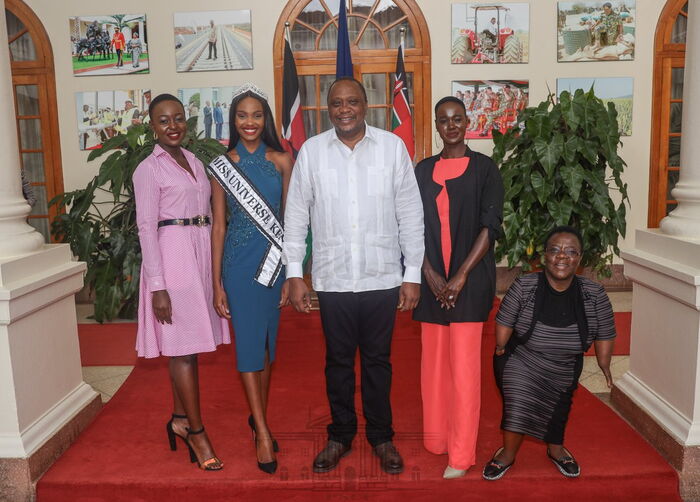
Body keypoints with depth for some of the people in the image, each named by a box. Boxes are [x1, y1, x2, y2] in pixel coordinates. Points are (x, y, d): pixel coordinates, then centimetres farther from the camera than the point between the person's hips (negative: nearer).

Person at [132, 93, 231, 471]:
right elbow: (147, 228, -9)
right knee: (182, 347, -2)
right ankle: (196, 431, 8)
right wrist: (157, 286, -15)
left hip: (201, 255, 7)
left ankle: (179, 419, 26)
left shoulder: (195, 162, 15)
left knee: (188, 344, 12)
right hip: (172, 256, -6)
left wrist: (212, 265, 12)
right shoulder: (148, 169, -5)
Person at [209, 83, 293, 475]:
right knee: (249, 342, 0)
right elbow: (219, 225, 0)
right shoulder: (223, 165, 0)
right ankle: (263, 430, 10)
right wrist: (217, 283, -2)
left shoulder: (282, 160, 2)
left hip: (274, 257, 2)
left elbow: (289, 218, 2)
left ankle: (259, 417, 30)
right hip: (238, 259, -1)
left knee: (267, 340, 12)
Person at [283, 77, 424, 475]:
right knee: (338, 361, 13)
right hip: (332, 278, 1)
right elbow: (296, 215, 3)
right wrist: (294, 274, 0)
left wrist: (413, 274, -1)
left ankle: (382, 436, 31)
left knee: (377, 360, 12)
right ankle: (341, 435, 32)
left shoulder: (393, 147, -1)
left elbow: (410, 214, 0)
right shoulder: (311, 151, 1)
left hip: (382, 277, 0)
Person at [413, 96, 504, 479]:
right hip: (431, 279, 3)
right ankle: (436, 438, 25)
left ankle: (461, 455, 7)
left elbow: (490, 225, -6)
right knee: (434, 361, 9)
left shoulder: (484, 168, 1)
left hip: (470, 279, -3)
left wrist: (461, 275, -13)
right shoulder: (423, 170, 10)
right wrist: (430, 274, -6)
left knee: (464, 365, -3)